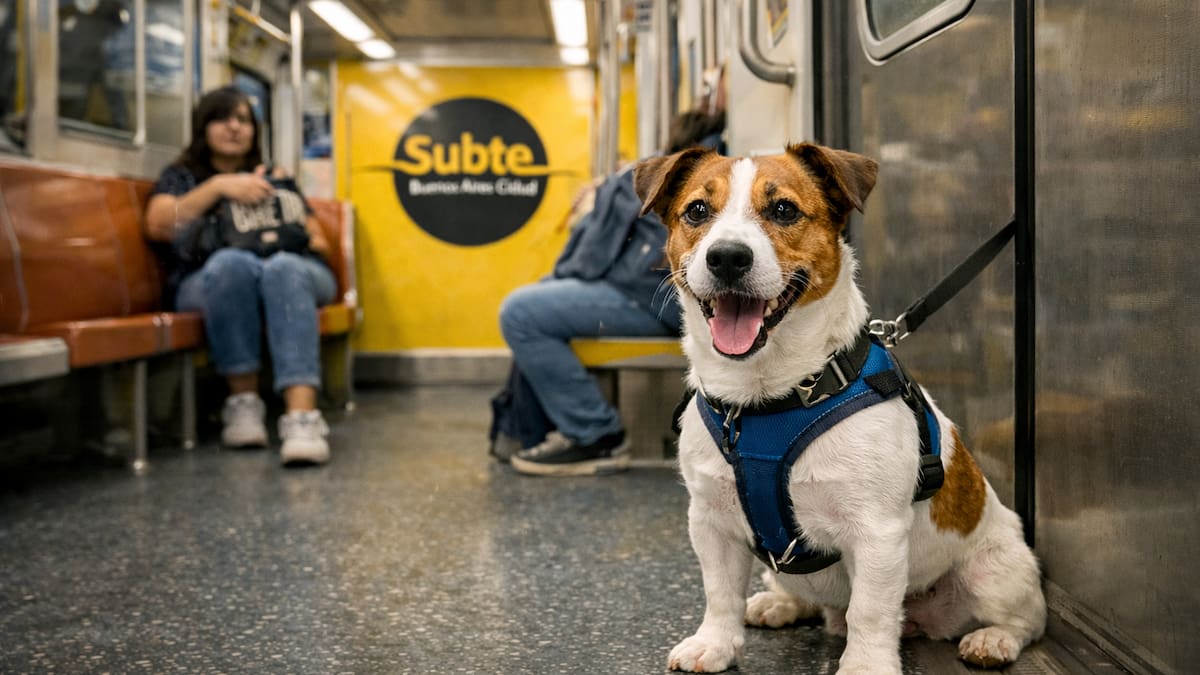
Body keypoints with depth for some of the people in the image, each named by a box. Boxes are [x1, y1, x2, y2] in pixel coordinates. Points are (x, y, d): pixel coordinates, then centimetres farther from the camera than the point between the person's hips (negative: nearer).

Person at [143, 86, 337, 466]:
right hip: (210, 283, -1)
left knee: (283, 267, -38)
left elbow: (317, 241, 20)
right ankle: (244, 400, -33)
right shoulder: (181, 177, 21)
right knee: (230, 261, -38)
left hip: (290, 273, 1)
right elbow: (158, 226, 0)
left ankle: (302, 415, -56)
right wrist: (218, 186, -9)